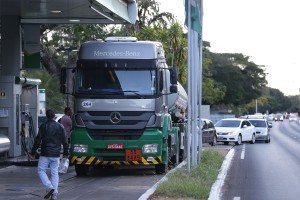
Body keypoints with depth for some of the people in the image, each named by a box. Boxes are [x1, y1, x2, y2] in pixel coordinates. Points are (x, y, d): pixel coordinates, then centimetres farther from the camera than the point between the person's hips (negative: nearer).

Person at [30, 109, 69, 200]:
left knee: (41, 170, 7)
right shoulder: (60, 126, 5)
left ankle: (49, 187, -14)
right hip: (56, 155, 4)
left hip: (45, 154, -4)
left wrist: (32, 153, -1)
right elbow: (64, 141, 8)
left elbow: (37, 141, -8)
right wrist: (66, 153, 18)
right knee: (55, 173, 8)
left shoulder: (43, 126, -7)